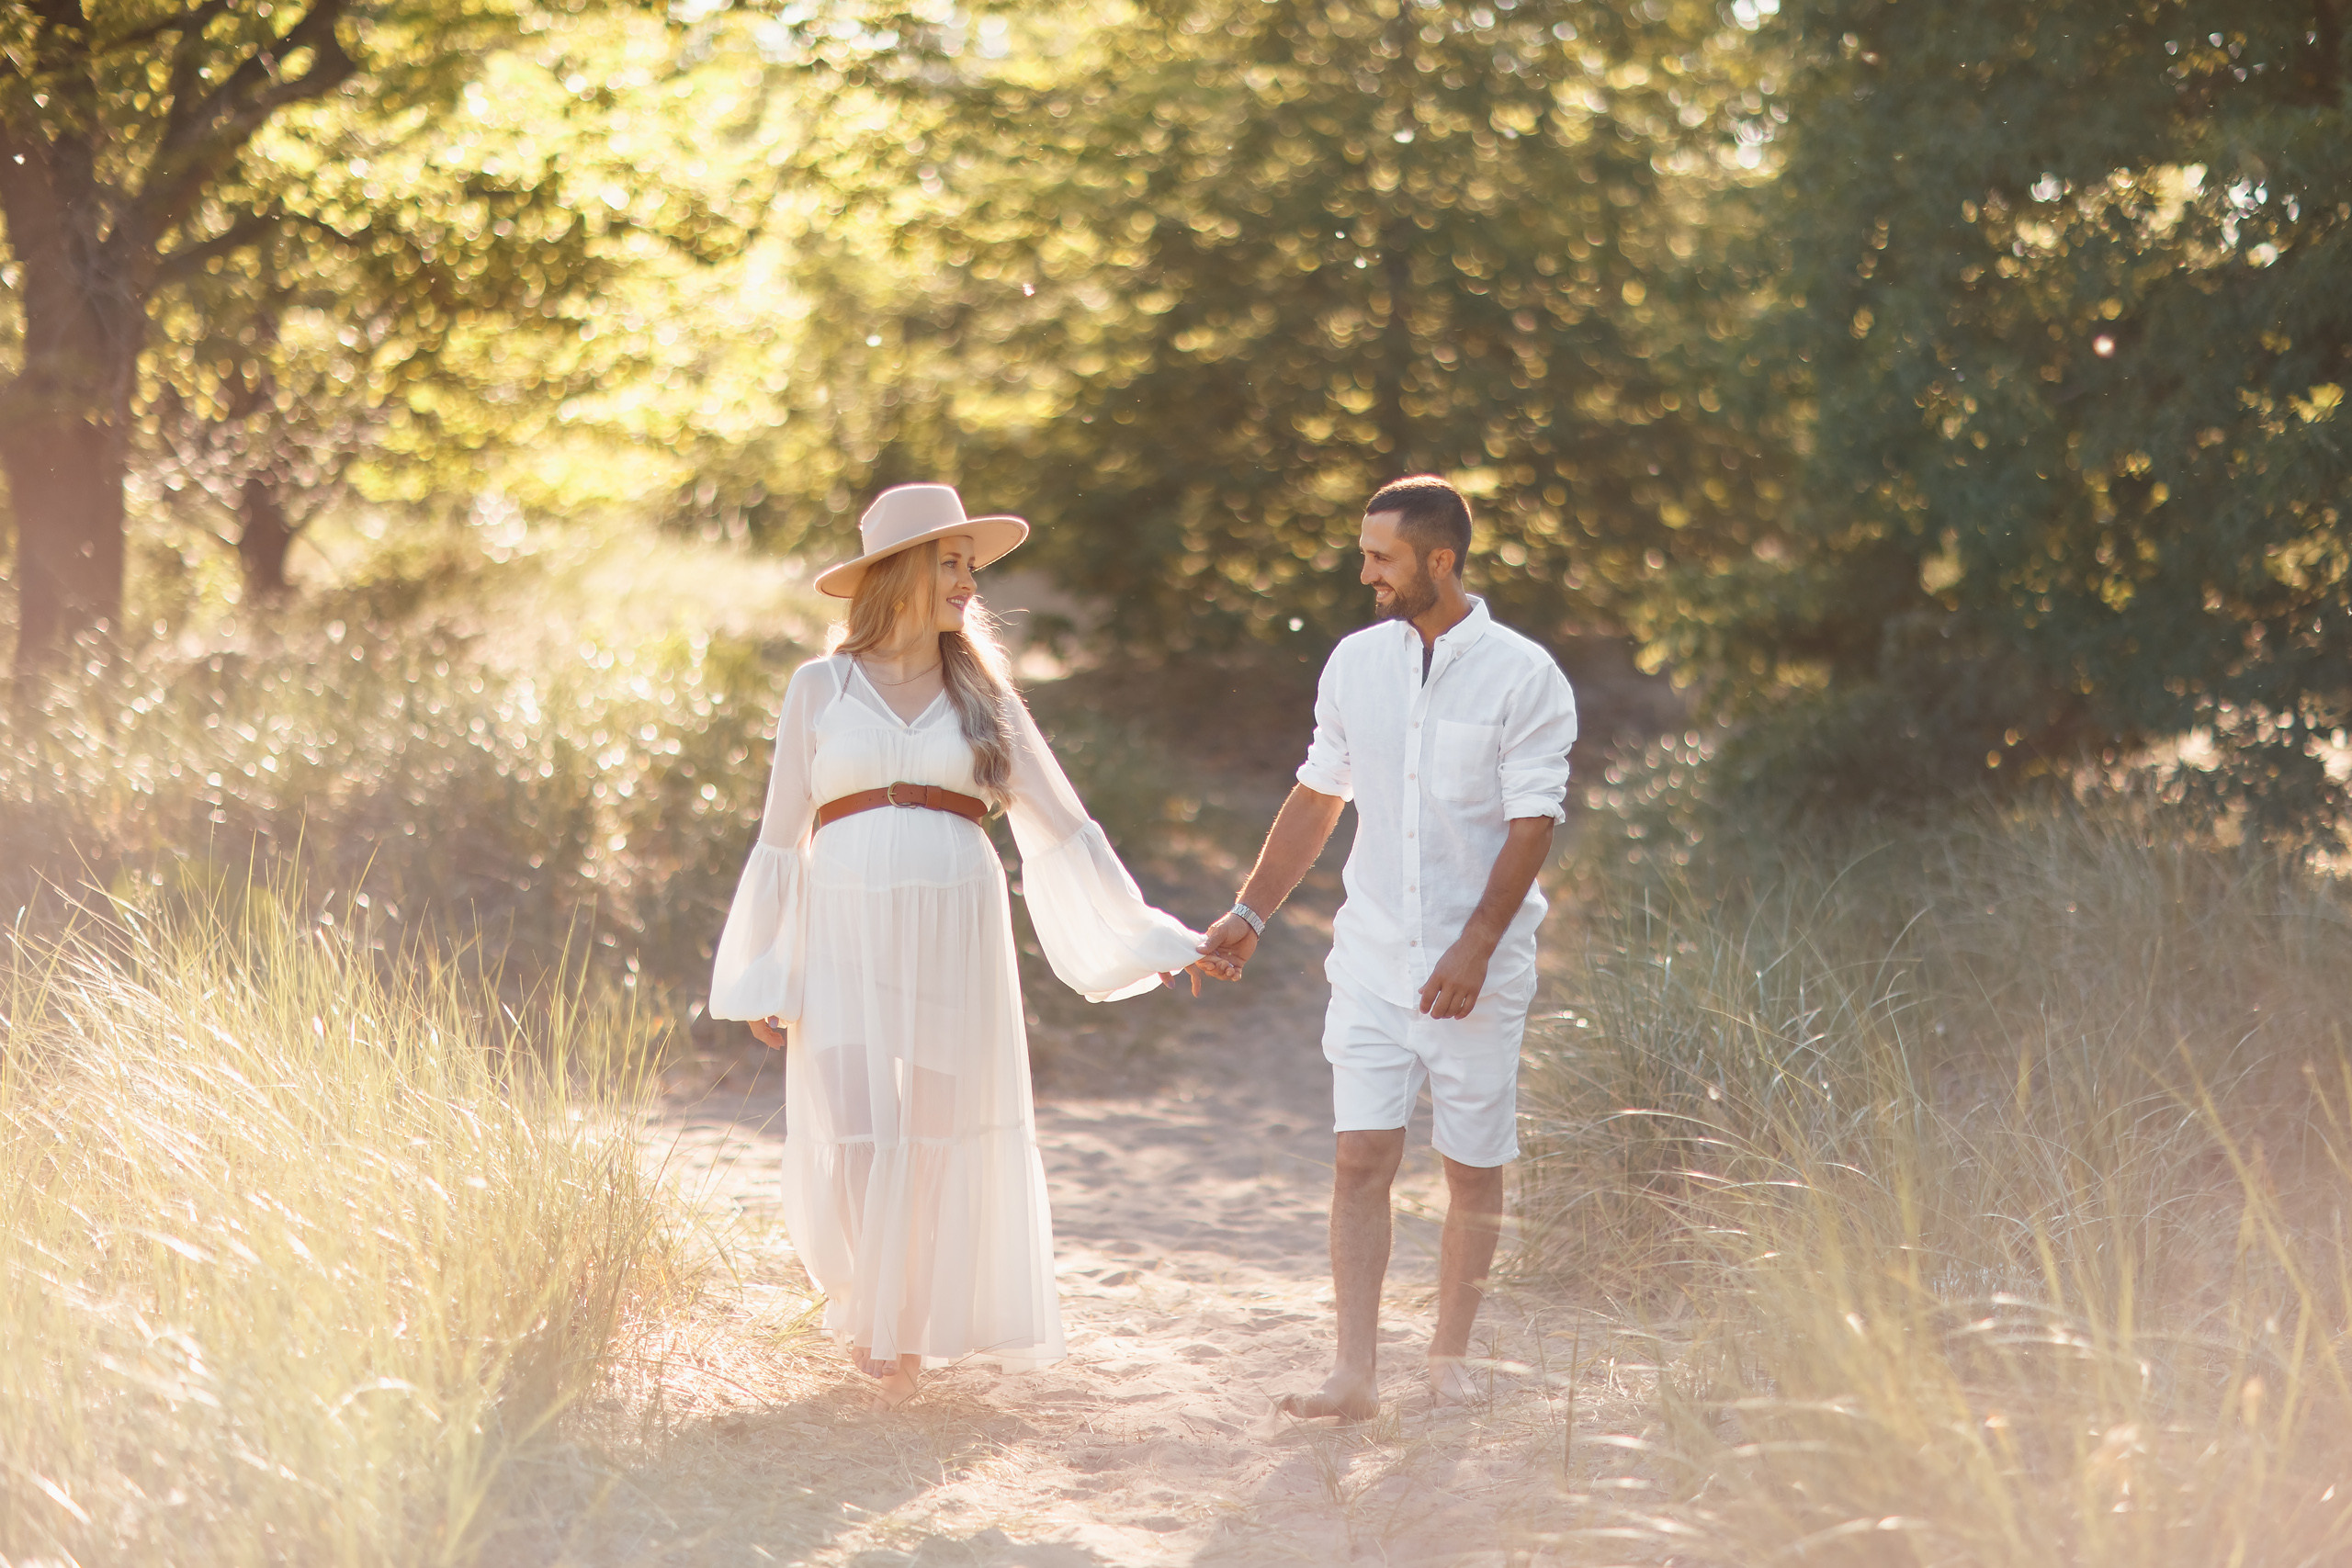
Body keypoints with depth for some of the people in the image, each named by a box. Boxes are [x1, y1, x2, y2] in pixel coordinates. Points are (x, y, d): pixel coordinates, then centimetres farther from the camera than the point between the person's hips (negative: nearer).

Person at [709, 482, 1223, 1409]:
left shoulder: (981, 697, 9)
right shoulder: (821, 688, 6)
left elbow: (1059, 826, 11)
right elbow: (781, 837, 8)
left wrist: (1143, 937, 8)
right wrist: (762, 980, 5)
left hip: (954, 935, 1)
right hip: (847, 938, -1)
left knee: (940, 1137, 2)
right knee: (854, 1139, -8)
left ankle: (907, 1330, 20)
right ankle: (865, 1294, 19)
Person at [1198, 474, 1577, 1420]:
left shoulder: (1523, 677, -8)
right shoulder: (1355, 662, 6)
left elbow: (1531, 825, -11)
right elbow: (1317, 799, 15)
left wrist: (1473, 947, -18)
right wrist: (1249, 915, 13)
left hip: (1477, 967, -3)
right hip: (1373, 954, 3)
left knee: (1475, 1166, 5)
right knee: (1362, 1156, -6)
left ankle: (1449, 1359, 18)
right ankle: (1356, 1374, -7)